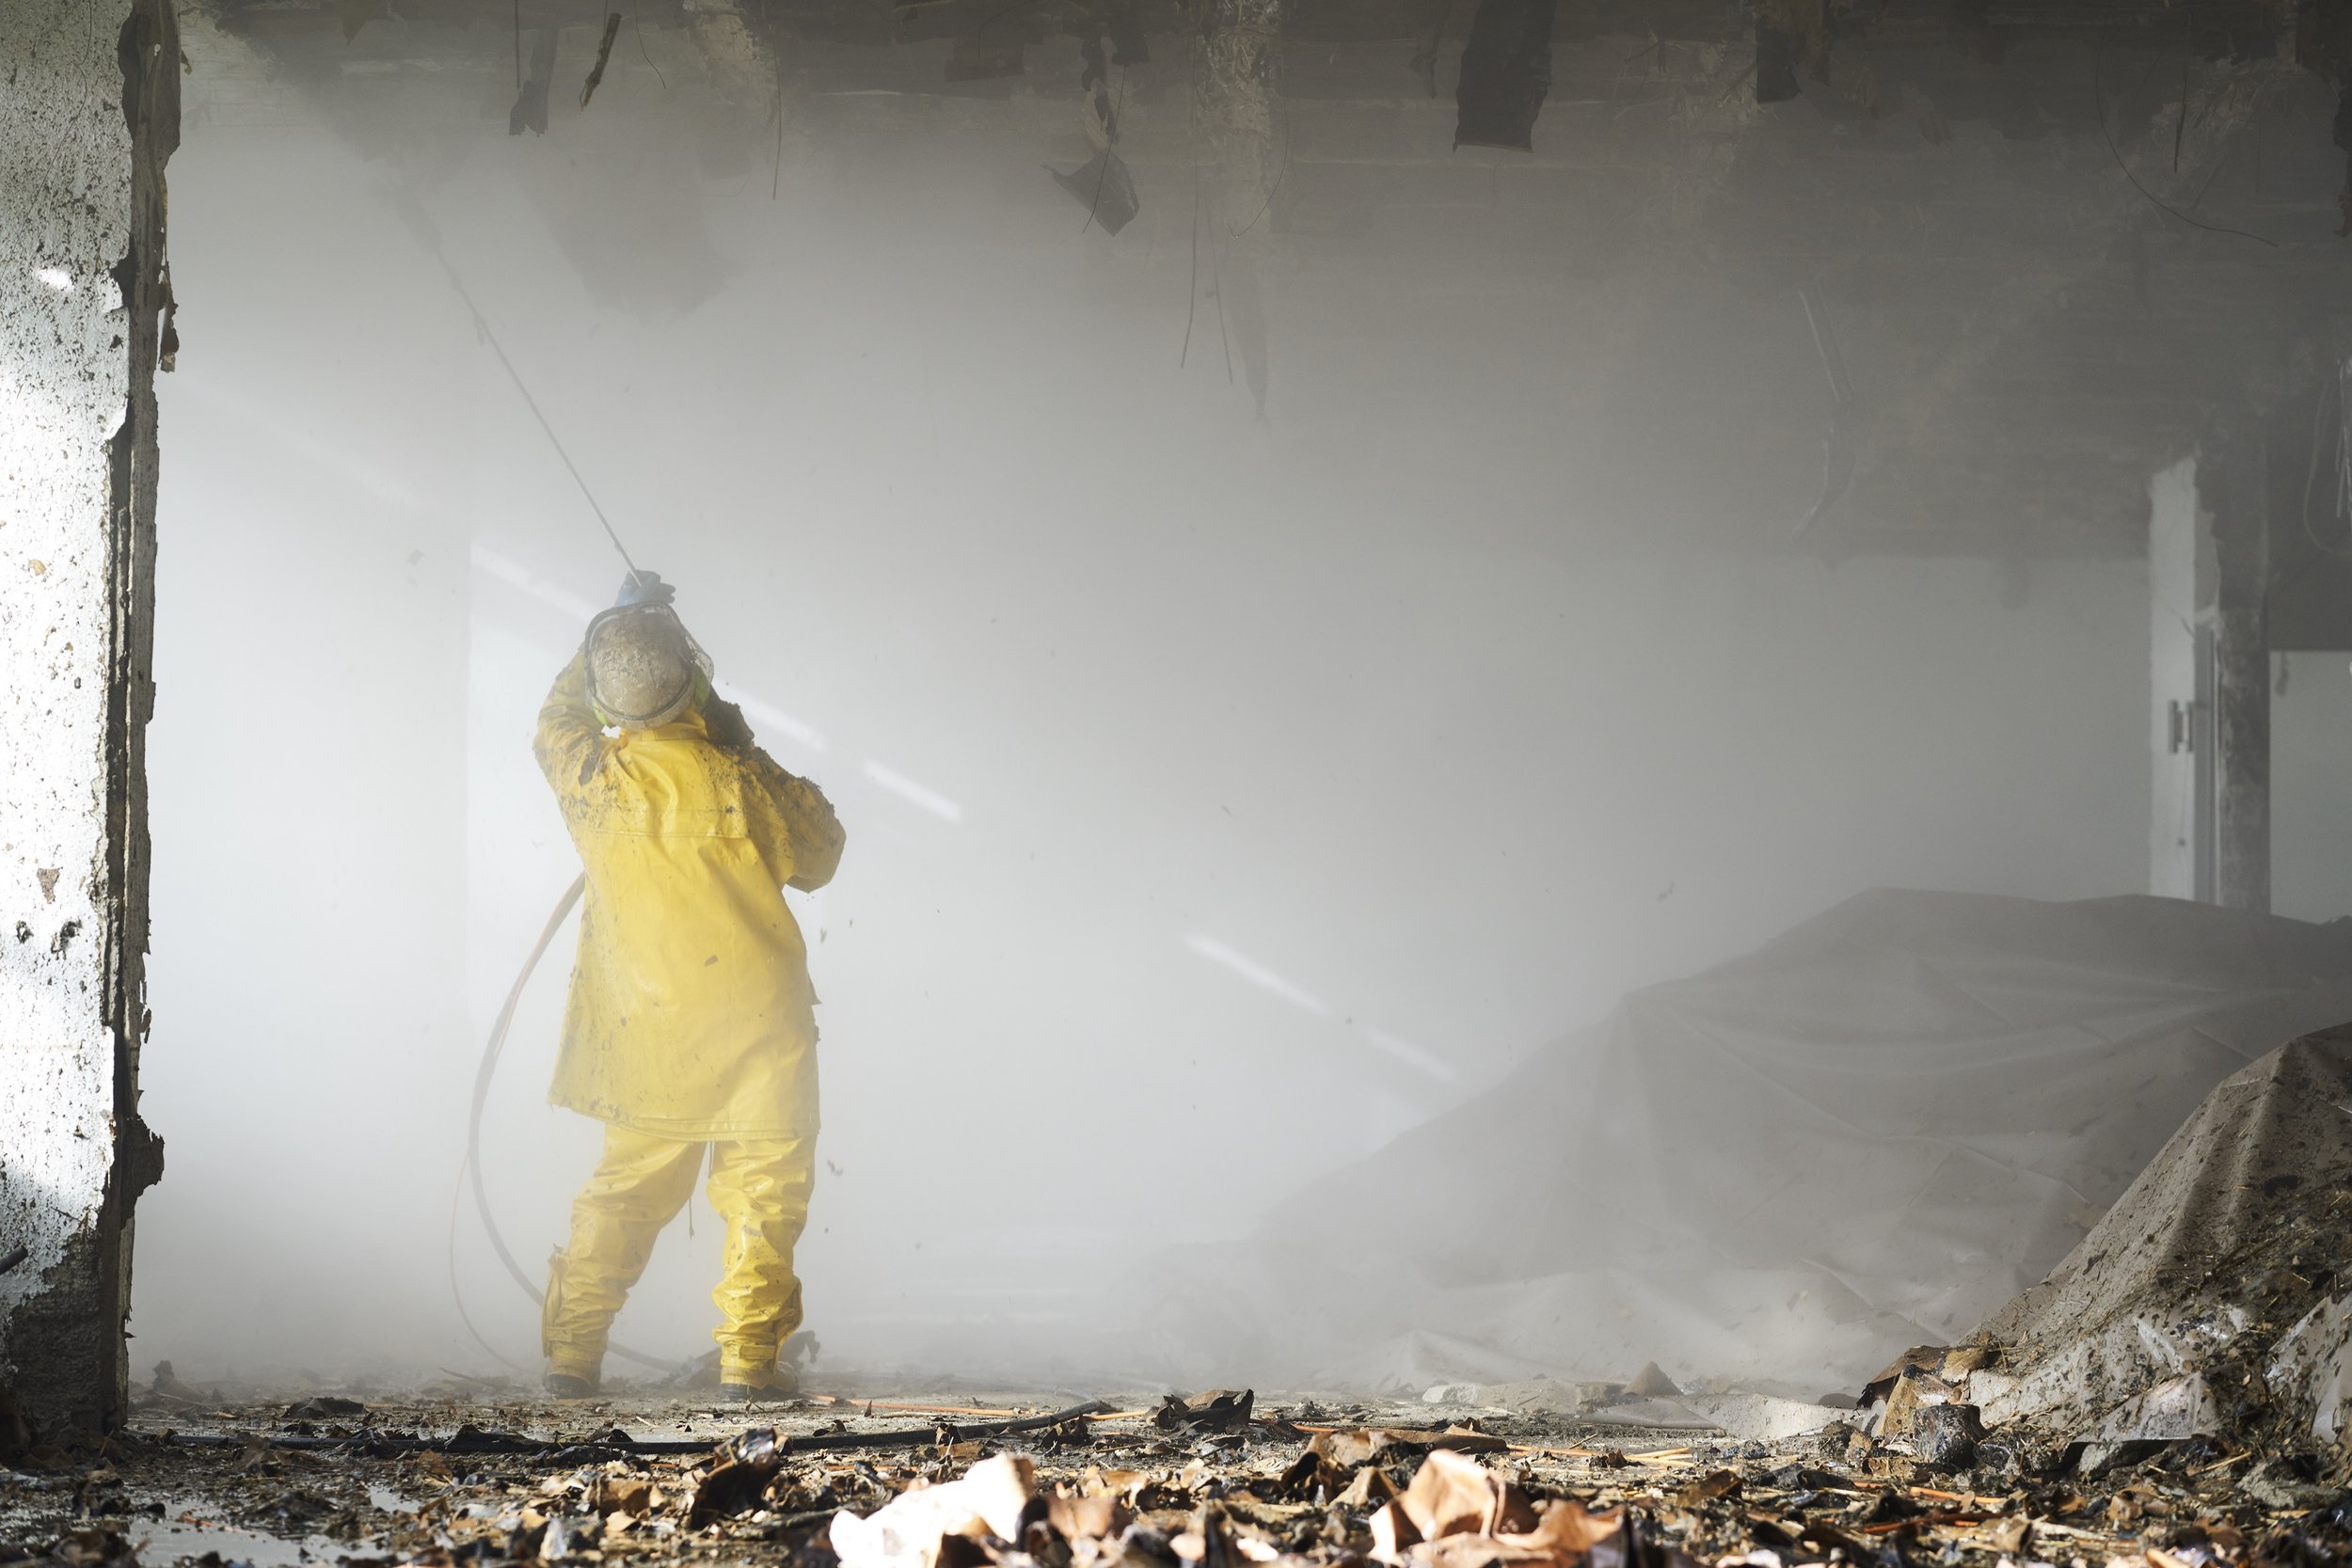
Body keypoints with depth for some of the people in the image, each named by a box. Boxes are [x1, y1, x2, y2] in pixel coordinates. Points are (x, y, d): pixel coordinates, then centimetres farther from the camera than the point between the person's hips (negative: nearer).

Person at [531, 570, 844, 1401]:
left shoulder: (590, 776, -9)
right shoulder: (739, 780, -17)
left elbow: (557, 719, 17)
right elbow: (818, 857, 2)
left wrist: (616, 625, 23)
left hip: (645, 1028, 4)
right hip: (755, 1018, -4)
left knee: (627, 1186, 15)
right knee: (761, 1184, 5)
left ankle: (572, 1353, 15)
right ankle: (748, 1357, -1)